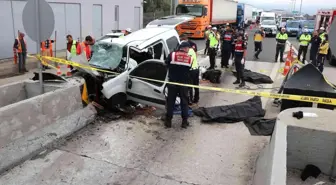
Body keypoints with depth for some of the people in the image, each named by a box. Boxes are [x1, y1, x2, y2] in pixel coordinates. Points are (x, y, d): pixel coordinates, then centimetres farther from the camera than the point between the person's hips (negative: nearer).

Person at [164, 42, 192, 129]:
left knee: (170, 101, 9)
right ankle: (184, 121, 14)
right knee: (184, 101, 11)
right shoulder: (190, 58, -3)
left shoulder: (172, 55, -9)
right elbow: (189, 69, 6)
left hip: (172, 82, -1)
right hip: (184, 83, 1)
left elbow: (166, 63, 3)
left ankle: (168, 121, 13)